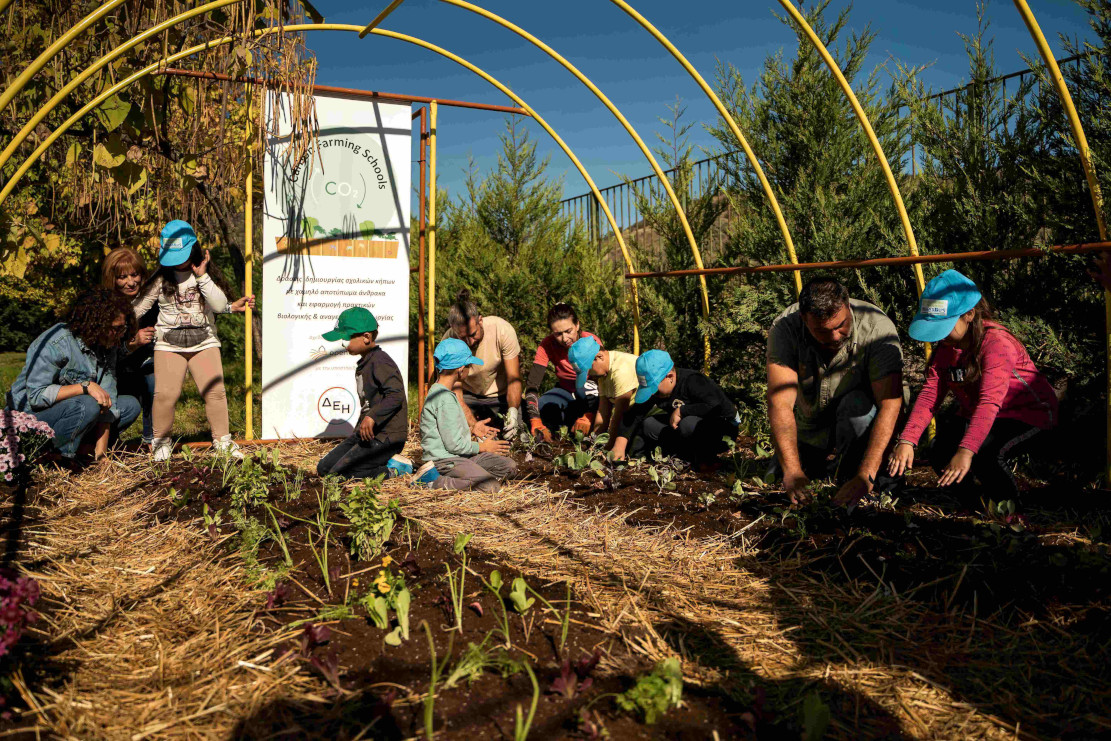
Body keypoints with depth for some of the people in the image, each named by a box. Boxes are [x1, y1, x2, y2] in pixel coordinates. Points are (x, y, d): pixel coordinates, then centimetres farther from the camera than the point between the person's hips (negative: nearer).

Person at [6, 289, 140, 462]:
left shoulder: (108, 347, -2)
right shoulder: (56, 344, -22)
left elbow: (106, 400, -8)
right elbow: (36, 396, -25)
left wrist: (101, 452, -14)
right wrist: (85, 387, -31)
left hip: (71, 409, 7)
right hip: (31, 414, -7)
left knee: (130, 405, -5)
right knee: (87, 405, -34)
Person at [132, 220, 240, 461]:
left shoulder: (205, 274, 5)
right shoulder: (160, 277, 4)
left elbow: (220, 305, -8)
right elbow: (138, 306, 10)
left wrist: (203, 277, -14)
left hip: (204, 342, 0)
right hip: (169, 344, 0)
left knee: (215, 391, -10)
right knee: (165, 393, -13)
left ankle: (222, 440, 7)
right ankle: (161, 440, 10)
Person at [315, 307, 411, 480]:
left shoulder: (380, 362, -16)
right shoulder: (363, 363, 16)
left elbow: (396, 394, -29)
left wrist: (372, 417, -37)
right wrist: (359, 430, 21)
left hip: (386, 437, -10)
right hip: (365, 432, 11)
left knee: (338, 474, -16)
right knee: (323, 468, 10)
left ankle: (392, 468, -5)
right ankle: (387, 460, 8)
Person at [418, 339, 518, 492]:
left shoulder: (438, 391, 13)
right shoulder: (445, 399, -20)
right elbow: (453, 444, -20)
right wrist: (482, 447, -5)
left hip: (460, 455, 10)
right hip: (445, 460, -10)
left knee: (510, 467, 4)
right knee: (490, 487, -25)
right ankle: (434, 481, -14)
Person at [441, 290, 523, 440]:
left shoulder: (503, 329, -28)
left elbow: (513, 378, -24)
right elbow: (455, 393, -23)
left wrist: (512, 412, -40)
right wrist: (473, 424, -39)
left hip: (501, 395, 0)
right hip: (468, 394, 0)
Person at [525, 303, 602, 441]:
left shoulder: (592, 342, -24)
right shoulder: (547, 345, -18)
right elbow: (532, 384, -25)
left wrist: (587, 418, -42)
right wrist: (536, 424, -39)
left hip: (591, 394, -2)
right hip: (566, 391, 2)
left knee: (582, 384, -37)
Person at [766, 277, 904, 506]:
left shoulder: (877, 327, -30)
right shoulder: (785, 328, -26)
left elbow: (890, 404, -35)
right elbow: (780, 403, -32)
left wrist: (865, 477, -44)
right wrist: (793, 472, -43)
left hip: (861, 423, -3)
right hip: (809, 433, 3)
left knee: (856, 403, -34)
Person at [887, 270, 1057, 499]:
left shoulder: (996, 342, -27)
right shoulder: (945, 346, -4)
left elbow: (989, 402, -39)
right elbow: (929, 394, -13)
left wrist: (966, 451, -50)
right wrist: (906, 440, -27)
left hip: (1029, 413, -7)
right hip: (974, 415, 7)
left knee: (981, 453, -33)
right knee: (940, 455, -18)